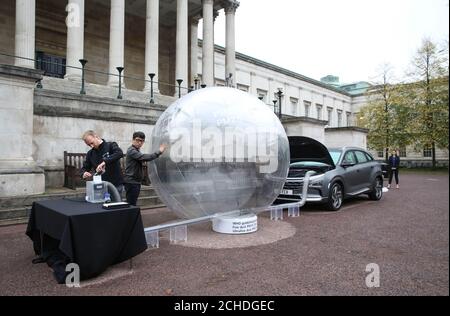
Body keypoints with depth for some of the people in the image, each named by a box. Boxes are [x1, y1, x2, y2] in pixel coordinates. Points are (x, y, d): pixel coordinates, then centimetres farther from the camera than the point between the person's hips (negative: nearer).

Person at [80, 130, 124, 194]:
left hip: (116, 185, -4)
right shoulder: (90, 154, 11)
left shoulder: (111, 146, -5)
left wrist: (105, 162, -36)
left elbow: (120, 153, -25)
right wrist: (83, 174, -9)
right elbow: (84, 168, 16)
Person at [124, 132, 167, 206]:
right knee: (131, 205, -9)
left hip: (136, 181, 10)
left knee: (133, 204, 15)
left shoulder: (137, 150, 17)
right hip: (131, 182, -10)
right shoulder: (131, 151, -16)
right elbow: (145, 157, -28)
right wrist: (159, 152, -24)